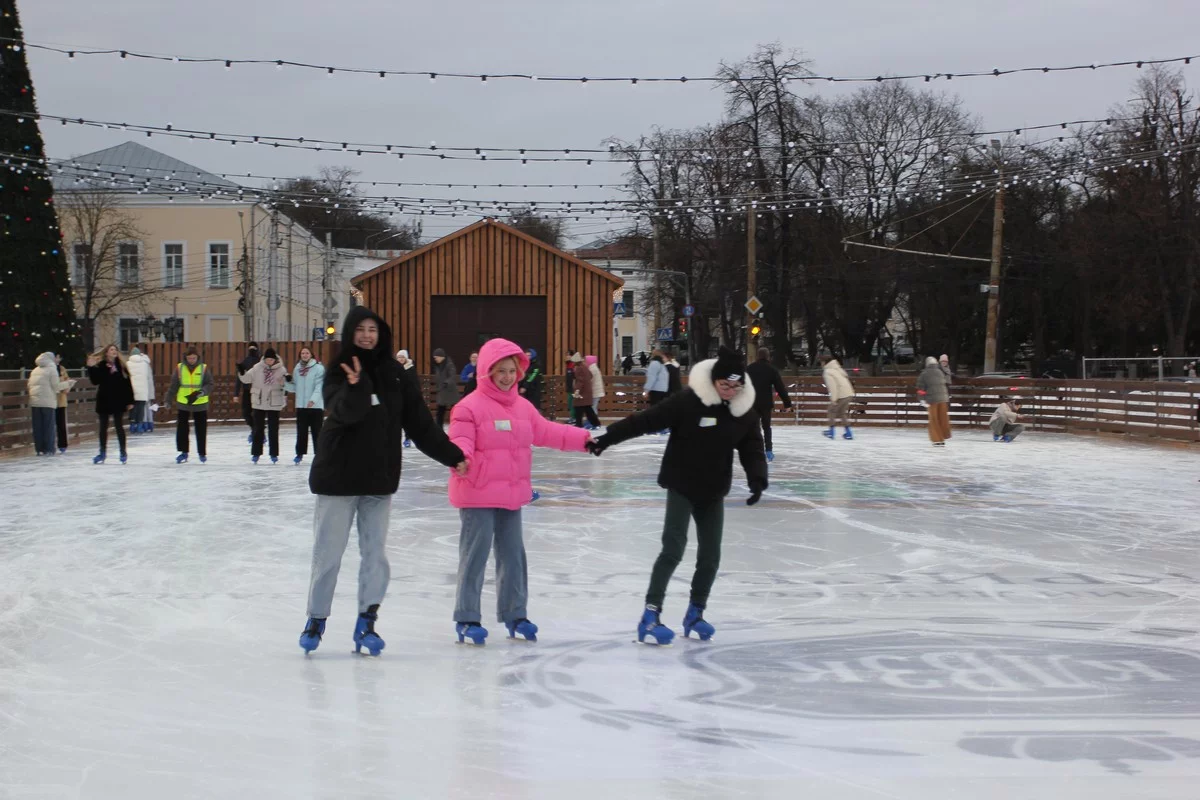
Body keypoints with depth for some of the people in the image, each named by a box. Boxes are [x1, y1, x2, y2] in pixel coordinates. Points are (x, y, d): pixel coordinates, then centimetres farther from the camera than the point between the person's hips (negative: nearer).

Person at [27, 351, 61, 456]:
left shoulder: (35, 371, 15)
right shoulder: (52, 369, -3)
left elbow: (29, 385, 13)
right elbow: (56, 386, -8)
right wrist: (64, 386, 11)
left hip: (34, 401, 5)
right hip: (47, 402, -5)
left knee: (37, 426, 6)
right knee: (48, 426, 0)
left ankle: (39, 449, 8)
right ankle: (48, 449, 0)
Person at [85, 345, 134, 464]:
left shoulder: (121, 366, 1)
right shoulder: (100, 366, -1)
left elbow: (127, 384, 1)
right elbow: (95, 381, -8)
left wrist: (129, 401, -3)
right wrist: (91, 368, -19)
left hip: (118, 400, -1)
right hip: (104, 400, 1)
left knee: (119, 426, 2)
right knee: (103, 427, 7)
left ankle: (123, 452, 10)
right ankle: (102, 452, 16)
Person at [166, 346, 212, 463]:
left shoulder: (204, 368, -4)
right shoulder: (180, 368, -2)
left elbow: (209, 384, -4)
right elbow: (173, 386, 4)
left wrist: (203, 391, -24)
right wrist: (168, 400, 5)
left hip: (200, 404, -1)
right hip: (183, 404, 1)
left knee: (201, 430, 6)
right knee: (182, 429, 3)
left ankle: (202, 453, 19)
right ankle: (183, 452, 13)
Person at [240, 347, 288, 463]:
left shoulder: (281, 369, -6)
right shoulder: (257, 368, -4)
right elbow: (246, 378, -2)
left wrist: (287, 380, -25)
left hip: (274, 404, -1)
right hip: (259, 403, 1)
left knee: (273, 429, 6)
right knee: (258, 428, 8)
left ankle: (274, 453, 15)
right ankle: (256, 453, 15)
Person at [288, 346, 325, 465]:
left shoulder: (318, 368, -8)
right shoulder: (297, 369, 8)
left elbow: (319, 386, -16)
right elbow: (295, 387, 12)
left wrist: (313, 399, -26)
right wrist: (285, 384, -5)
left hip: (316, 406, -4)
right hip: (300, 406, 4)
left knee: (316, 431, 2)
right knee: (301, 431, 9)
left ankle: (319, 453, 11)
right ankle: (300, 453, 17)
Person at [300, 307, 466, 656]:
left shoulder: (394, 374, 3)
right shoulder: (339, 371, -6)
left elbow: (420, 421, 4)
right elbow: (343, 412, -24)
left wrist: (452, 455, -1)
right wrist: (356, 387, -43)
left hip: (380, 478, 3)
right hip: (339, 476, -3)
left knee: (376, 554, 4)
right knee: (328, 553, 4)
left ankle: (367, 623, 13)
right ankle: (316, 620, 19)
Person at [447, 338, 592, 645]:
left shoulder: (523, 407, 10)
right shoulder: (470, 407, -13)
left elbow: (545, 431, 18)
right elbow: (460, 440, -21)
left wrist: (582, 438, 16)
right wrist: (460, 458, -43)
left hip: (511, 494, 8)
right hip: (478, 495, -7)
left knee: (513, 554, 15)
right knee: (475, 555, -4)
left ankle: (514, 613, 27)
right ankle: (466, 618, 5)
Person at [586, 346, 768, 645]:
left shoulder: (745, 410, -3)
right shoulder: (688, 401, -19)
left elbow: (753, 449, 0)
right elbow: (646, 420, -20)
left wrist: (757, 479, -17)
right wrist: (608, 438, -24)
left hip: (714, 491, 5)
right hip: (682, 486, -5)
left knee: (710, 555, 8)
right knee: (673, 549, -14)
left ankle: (695, 613, 25)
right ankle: (650, 615, -13)